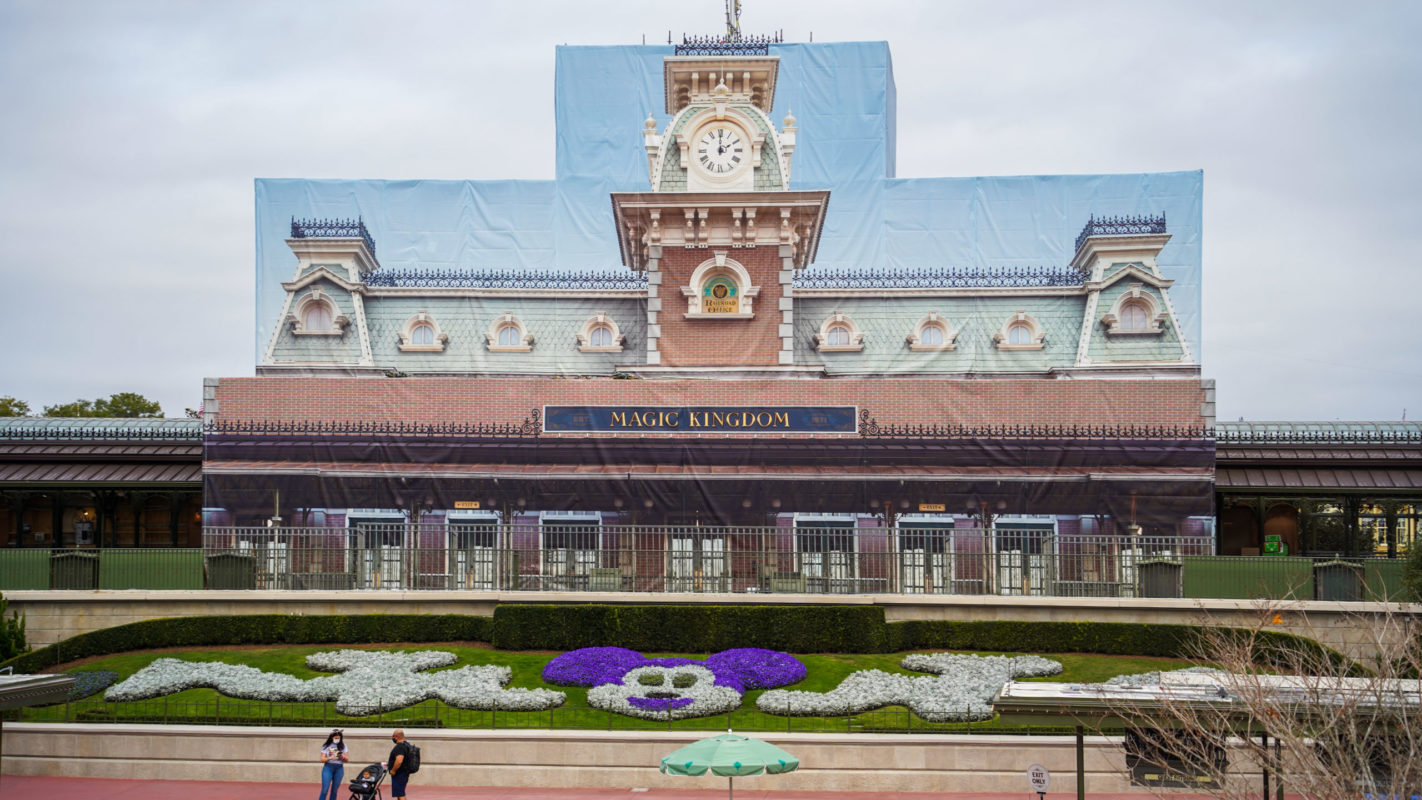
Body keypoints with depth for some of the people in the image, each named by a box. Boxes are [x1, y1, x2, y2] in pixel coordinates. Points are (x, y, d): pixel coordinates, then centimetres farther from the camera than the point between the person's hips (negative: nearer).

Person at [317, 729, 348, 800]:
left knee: (335, 790, 4)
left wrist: (342, 757, -16)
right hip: (328, 768, -2)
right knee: (324, 790, -10)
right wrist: (330, 758, -20)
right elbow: (322, 759, -1)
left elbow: (347, 759, 6)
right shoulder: (327, 746, 2)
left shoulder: (343, 746, 7)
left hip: (339, 768, 2)